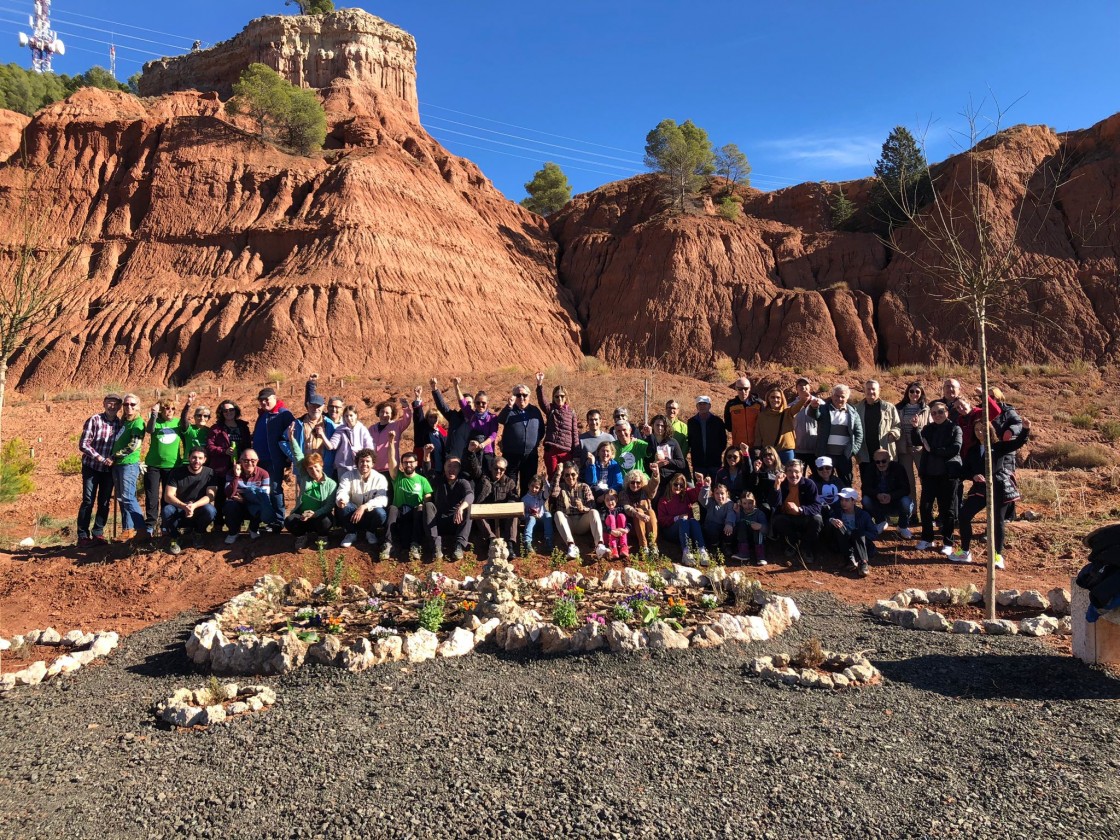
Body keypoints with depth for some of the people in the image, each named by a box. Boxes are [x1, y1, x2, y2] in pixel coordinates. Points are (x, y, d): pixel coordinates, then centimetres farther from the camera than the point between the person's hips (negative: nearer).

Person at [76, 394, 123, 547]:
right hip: (92, 467, -4)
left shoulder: (120, 424, 0)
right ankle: (83, 536, 3)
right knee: (88, 501, -4)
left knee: (104, 503, 8)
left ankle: (98, 534, 18)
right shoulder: (94, 420, -11)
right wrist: (100, 458, -20)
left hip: (109, 469, 4)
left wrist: (114, 459, -9)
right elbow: (83, 444, -13)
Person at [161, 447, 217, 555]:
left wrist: (194, 506, -36)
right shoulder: (177, 472, -8)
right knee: (167, 510, -33)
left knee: (210, 510, -32)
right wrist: (184, 506, -35)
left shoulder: (209, 473, -7)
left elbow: (210, 496, -16)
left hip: (198, 511, 0)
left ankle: (197, 534, 1)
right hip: (179, 510, 0)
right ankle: (174, 538, -4)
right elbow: (168, 496, -16)